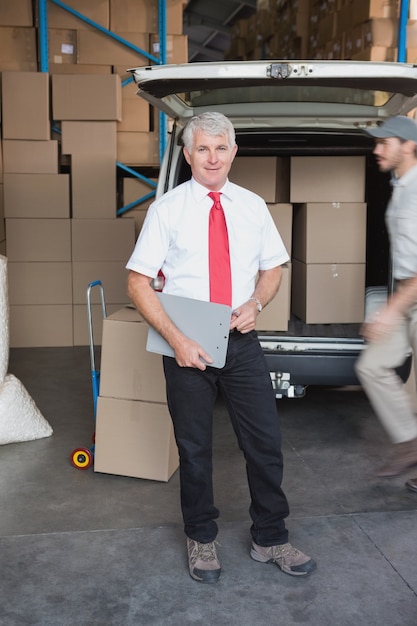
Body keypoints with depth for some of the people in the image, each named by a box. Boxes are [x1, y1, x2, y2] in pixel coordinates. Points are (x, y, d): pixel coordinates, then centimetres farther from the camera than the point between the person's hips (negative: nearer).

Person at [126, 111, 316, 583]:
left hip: (241, 343, 3)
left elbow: (272, 268, 14)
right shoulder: (167, 208, -5)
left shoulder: (253, 206, 5)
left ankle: (270, 539, 29)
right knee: (194, 447, 12)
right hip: (185, 345, -2)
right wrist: (176, 340, -17)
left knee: (265, 442, 7)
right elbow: (138, 283, -7)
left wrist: (255, 303, -8)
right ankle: (201, 539, 34)